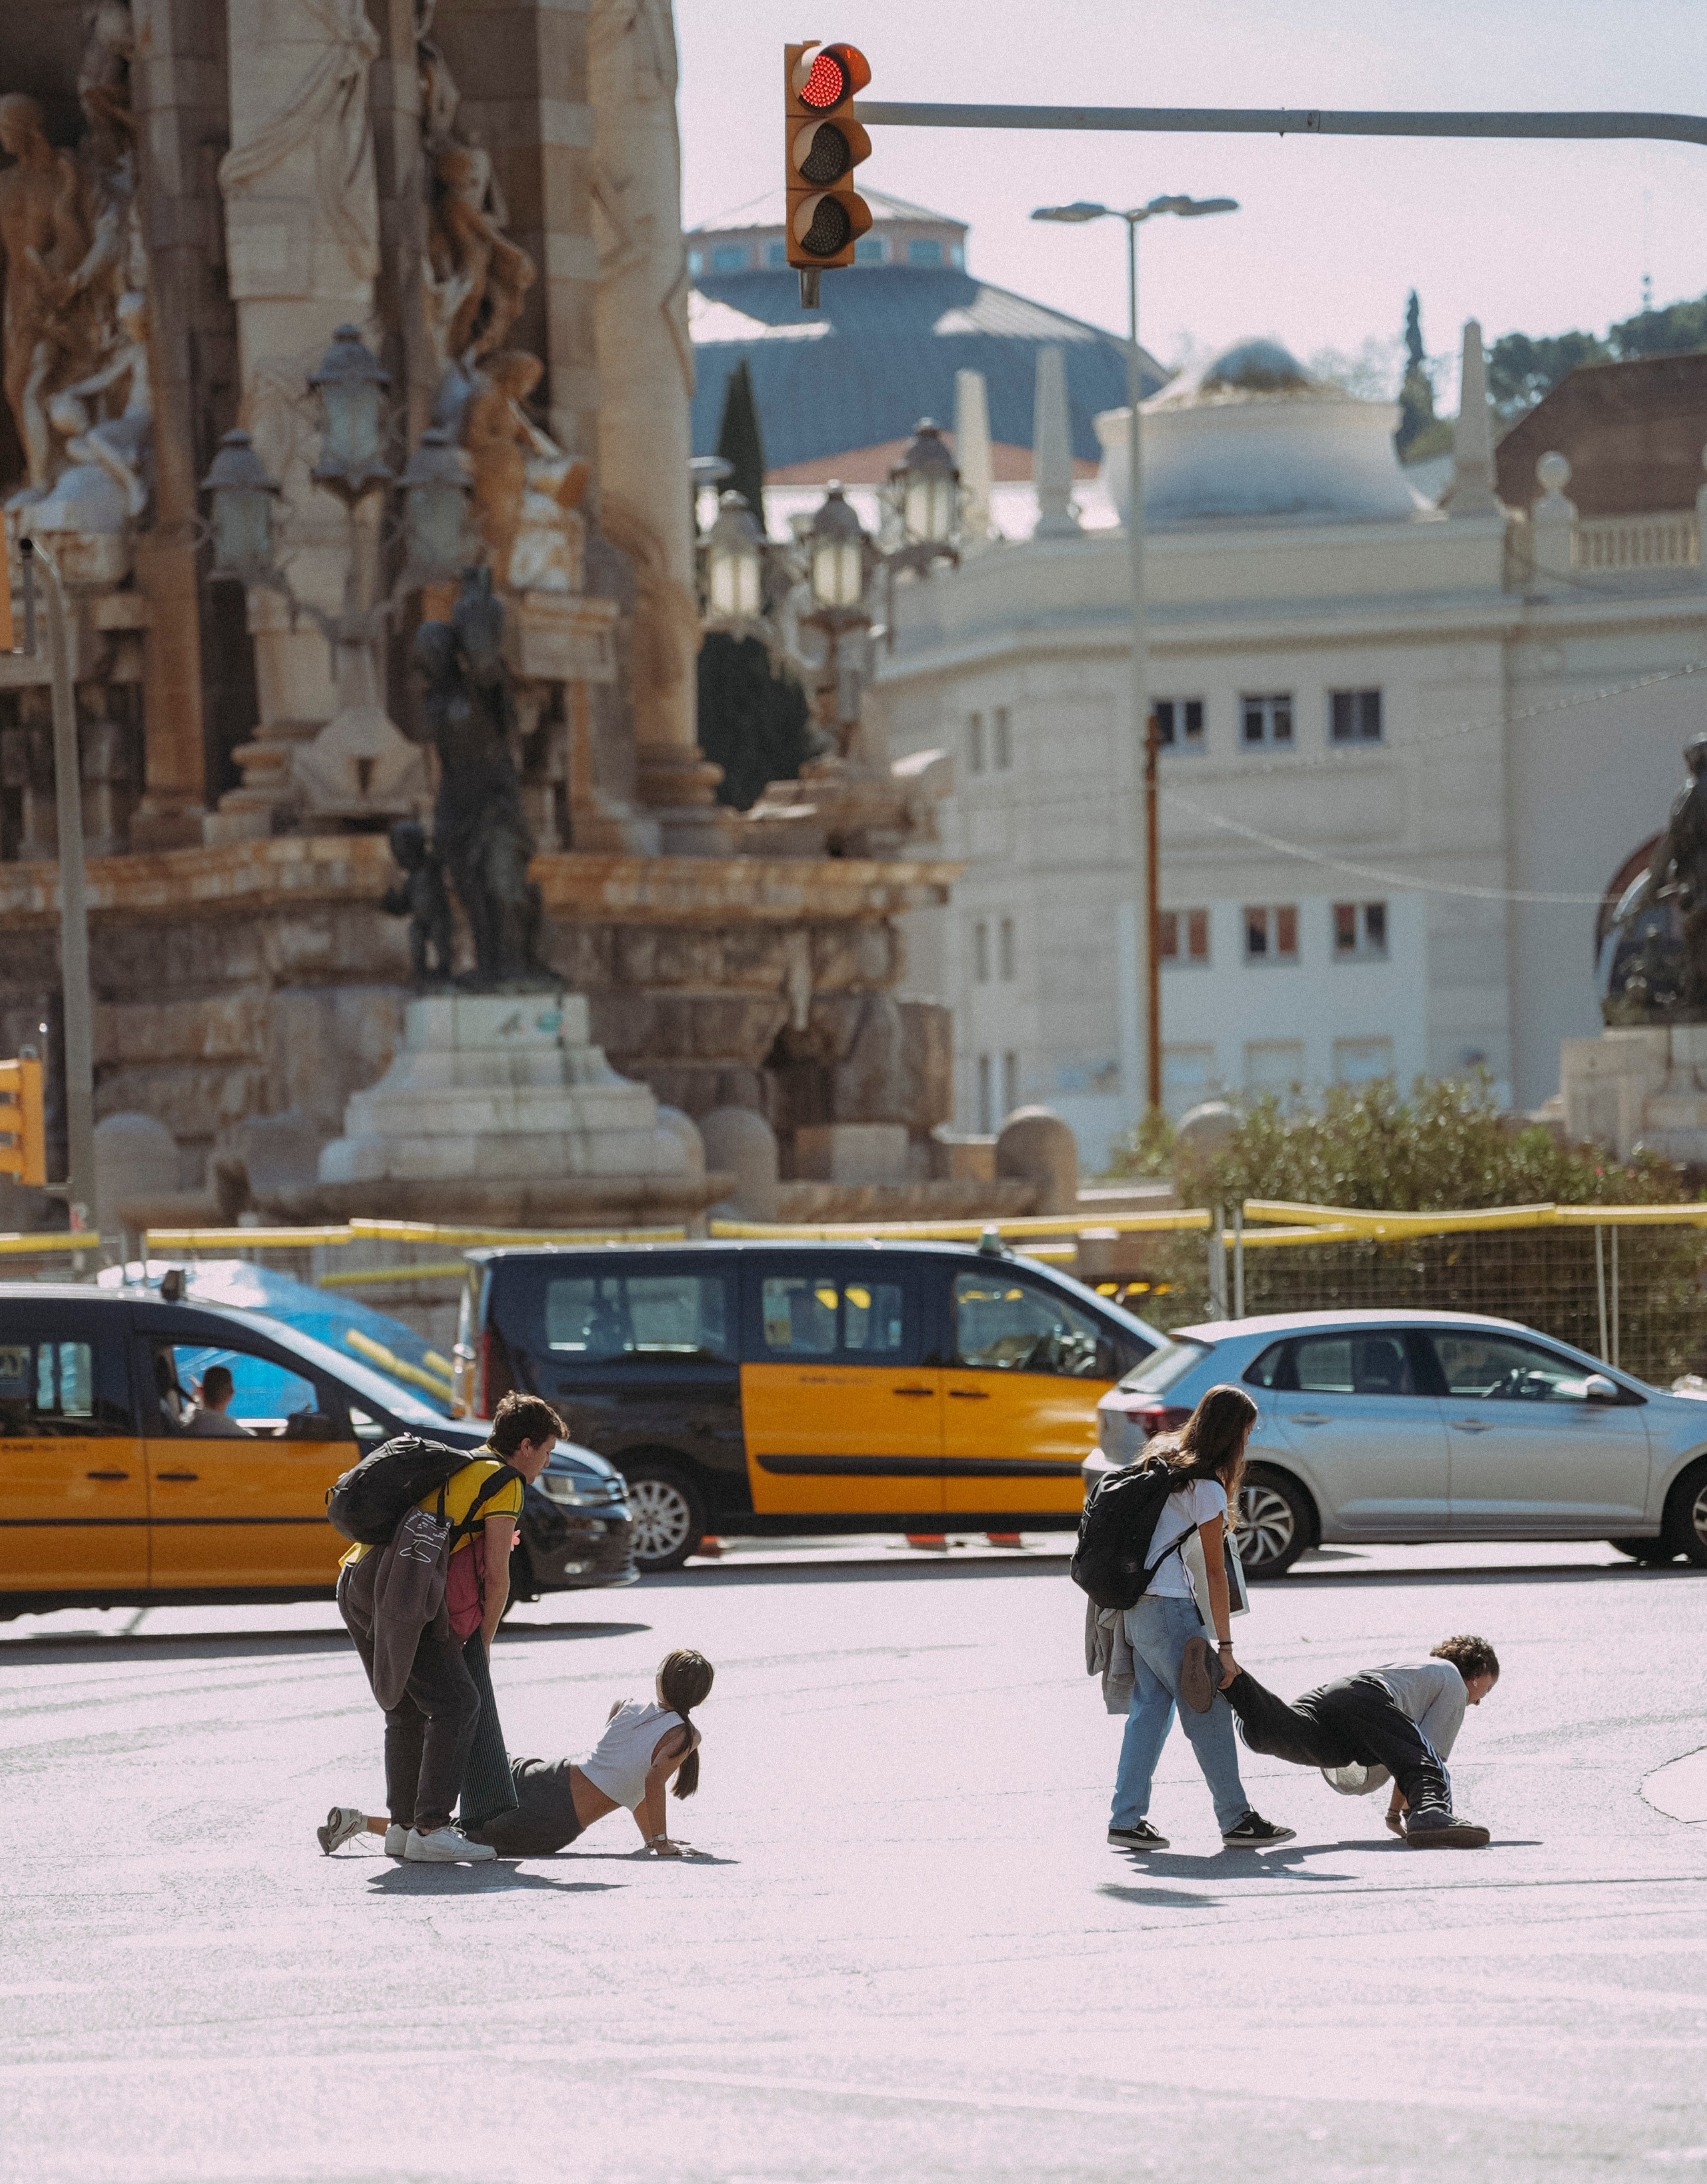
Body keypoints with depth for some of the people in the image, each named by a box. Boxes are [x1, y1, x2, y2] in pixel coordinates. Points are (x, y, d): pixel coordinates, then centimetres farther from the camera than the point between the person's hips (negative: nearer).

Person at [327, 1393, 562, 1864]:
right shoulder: (505, 1484, 0)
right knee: (455, 1705, -9)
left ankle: (403, 1825, 21)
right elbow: (497, 1577, -3)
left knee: (406, 1711, 19)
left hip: (352, 1585, 9)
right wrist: (483, 1643, 9)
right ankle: (430, 1831, -16)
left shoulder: (458, 1466, 27)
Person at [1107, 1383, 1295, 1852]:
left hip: (1132, 1599, 9)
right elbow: (1216, 1572, -11)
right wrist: (1224, 1646, -8)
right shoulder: (1207, 1487, -12)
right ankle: (1237, 1819, 3)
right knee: (1208, 1709, -1)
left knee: (1149, 1706, 10)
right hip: (1168, 1606, -9)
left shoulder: (1163, 1458, 13)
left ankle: (1127, 1818, 7)